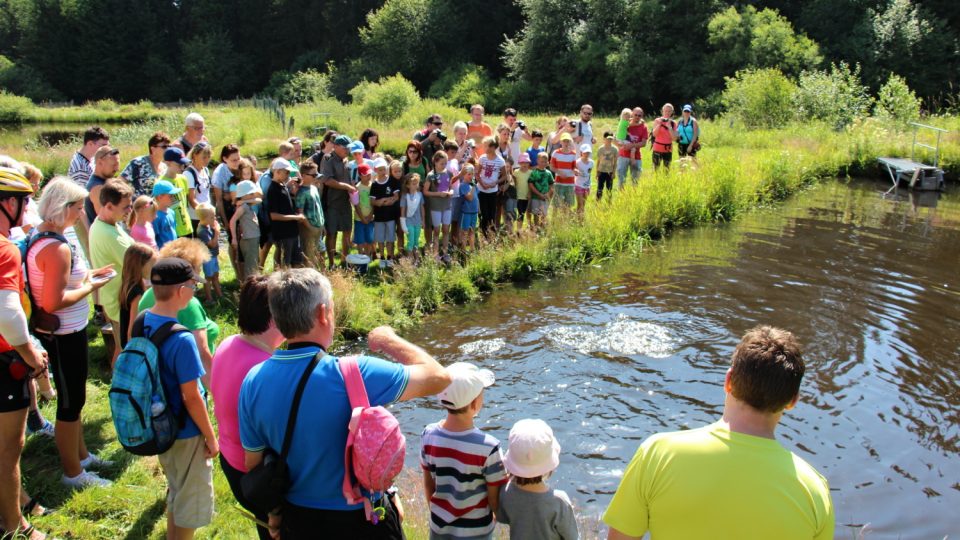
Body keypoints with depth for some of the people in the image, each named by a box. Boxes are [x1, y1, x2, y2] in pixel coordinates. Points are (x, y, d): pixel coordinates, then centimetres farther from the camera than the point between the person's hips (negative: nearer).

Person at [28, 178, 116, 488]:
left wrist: (88, 275, 8)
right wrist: (89, 287, -16)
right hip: (64, 336, -10)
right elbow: (54, 301, -29)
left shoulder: (41, 237, 5)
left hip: (62, 333, 10)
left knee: (73, 397, 23)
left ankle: (81, 455, 40)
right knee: (71, 402, 5)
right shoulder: (57, 248, -26)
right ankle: (73, 472, 20)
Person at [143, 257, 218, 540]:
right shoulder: (181, 340, -29)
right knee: (192, 503, 12)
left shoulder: (142, 323, -5)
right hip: (185, 433, -8)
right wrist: (211, 437, -10)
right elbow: (191, 398, -23)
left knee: (177, 492, 28)